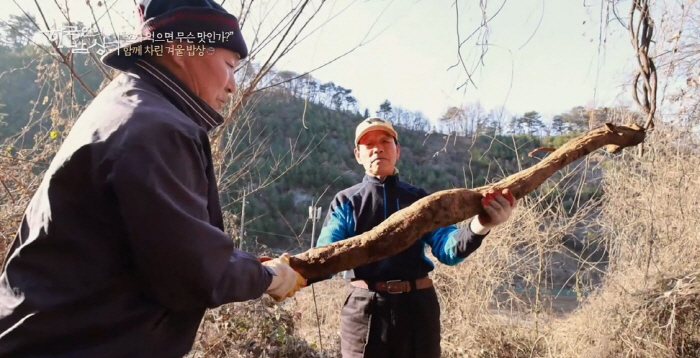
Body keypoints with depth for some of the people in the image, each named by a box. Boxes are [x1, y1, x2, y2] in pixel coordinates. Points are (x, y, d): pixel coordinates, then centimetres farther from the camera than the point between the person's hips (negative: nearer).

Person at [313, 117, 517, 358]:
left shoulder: (419, 198, 7)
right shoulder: (345, 202, 4)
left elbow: (447, 249, -8)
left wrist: (479, 226, -30)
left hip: (417, 306, 2)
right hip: (364, 309, -1)